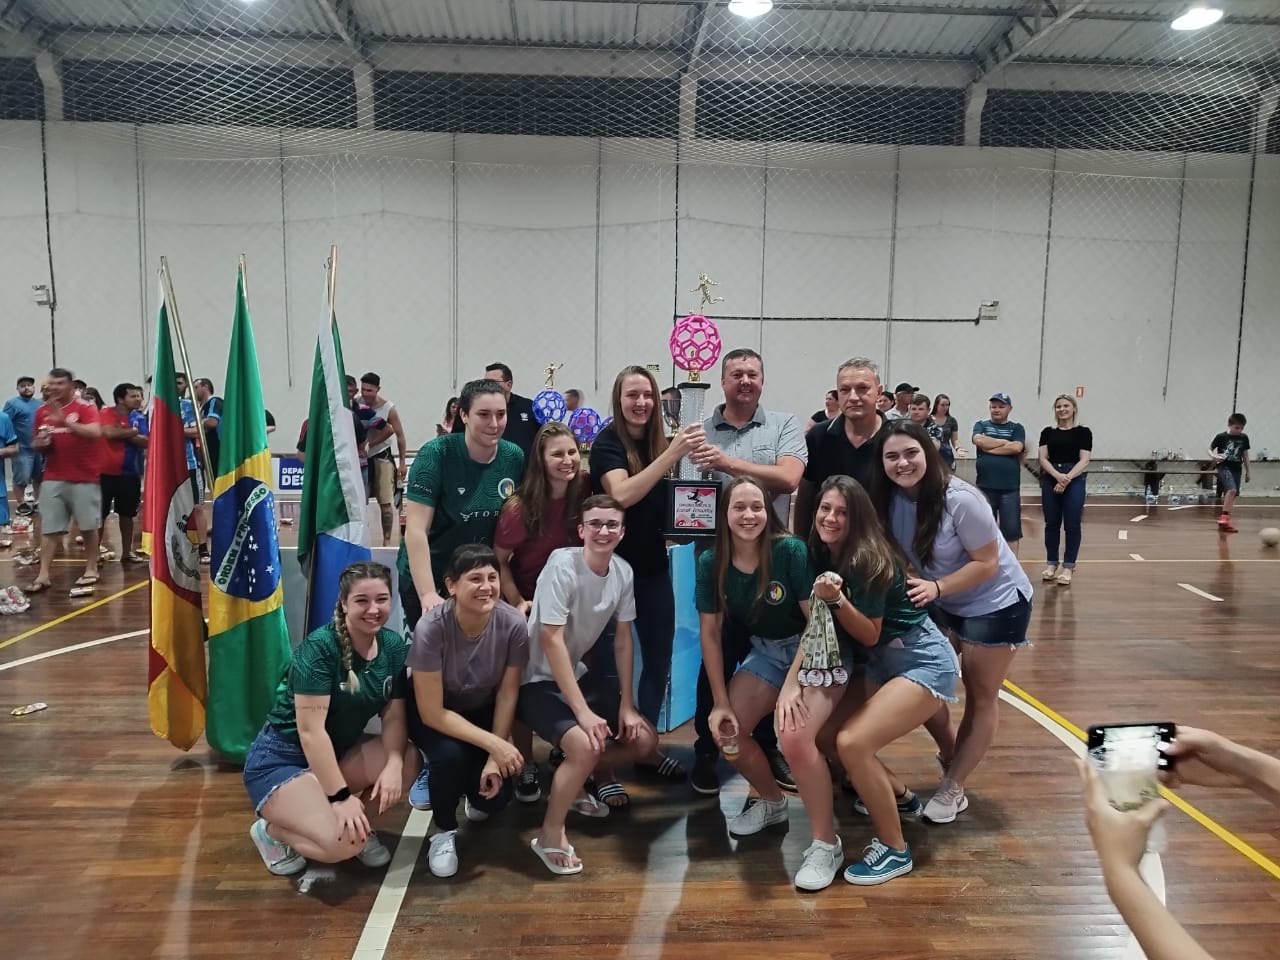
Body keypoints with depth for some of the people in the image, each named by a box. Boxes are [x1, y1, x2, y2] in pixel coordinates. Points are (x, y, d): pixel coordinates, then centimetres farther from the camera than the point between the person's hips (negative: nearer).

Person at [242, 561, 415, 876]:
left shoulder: (394, 646, -5)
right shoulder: (319, 648, -24)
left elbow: (394, 715, -7)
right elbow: (311, 730, -27)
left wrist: (393, 764, -26)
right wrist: (341, 796, -29)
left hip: (339, 752, 6)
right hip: (281, 759, -6)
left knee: (409, 763, -19)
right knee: (342, 842, -25)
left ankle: (356, 820, 4)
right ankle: (272, 830, 3)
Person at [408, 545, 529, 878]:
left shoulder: (513, 624, -27)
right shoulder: (431, 628, -34)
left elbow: (507, 695, -13)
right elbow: (432, 713, -27)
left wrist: (495, 757, -16)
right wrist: (494, 744, -31)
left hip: (482, 711, 2)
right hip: (433, 715, -2)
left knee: (496, 792, -15)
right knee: (450, 755, -33)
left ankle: (474, 797, 25)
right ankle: (445, 832, -1)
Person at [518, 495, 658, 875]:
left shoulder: (623, 572, -5)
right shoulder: (562, 566, -24)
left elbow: (623, 640, 3)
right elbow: (551, 641, -27)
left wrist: (626, 705, 0)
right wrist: (583, 711, -28)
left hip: (579, 673, 7)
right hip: (537, 680, -7)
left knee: (644, 741, 3)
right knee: (586, 745, -29)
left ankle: (573, 781, 26)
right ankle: (550, 836, -5)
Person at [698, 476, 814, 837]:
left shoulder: (791, 550, -24)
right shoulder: (711, 562, -12)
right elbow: (710, 632, -7)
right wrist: (721, 701, -9)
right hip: (765, 651, 5)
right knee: (726, 734, -3)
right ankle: (773, 801, 25)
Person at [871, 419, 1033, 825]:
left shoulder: (960, 500, -30)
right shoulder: (890, 499, -14)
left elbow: (987, 563, -24)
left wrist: (936, 587, -34)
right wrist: (910, 586, -18)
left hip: (995, 603, -5)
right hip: (940, 603, 5)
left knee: (980, 698, 7)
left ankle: (953, 788, 21)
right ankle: (951, 754, 32)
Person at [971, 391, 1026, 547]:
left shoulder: (1016, 428, 8)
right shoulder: (981, 425, 9)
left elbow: (1016, 447, -11)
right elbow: (979, 441, -13)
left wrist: (990, 448, -8)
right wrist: (1006, 442, -8)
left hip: (1010, 488, 0)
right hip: (985, 486, 1)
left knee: (1011, 530, 3)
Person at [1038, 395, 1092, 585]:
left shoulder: (1083, 432, 3)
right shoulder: (1048, 432, 9)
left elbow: (1084, 461, -5)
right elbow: (1043, 458, 1)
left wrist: (1067, 478, -16)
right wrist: (1057, 475, -15)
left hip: (1074, 480, -2)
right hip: (1050, 480, 2)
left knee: (1072, 525, 0)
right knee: (1051, 524, 6)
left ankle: (1068, 566, 7)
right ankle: (1051, 564, 16)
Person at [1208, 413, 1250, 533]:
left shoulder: (1244, 438, 6)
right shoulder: (1221, 437, -6)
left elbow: (1245, 455, 15)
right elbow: (1210, 449, 2)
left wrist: (1247, 471, 18)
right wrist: (1214, 456, -20)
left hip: (1237, 469, 5)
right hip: (1224, 467, -5)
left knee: (1231, 495, 7)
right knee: (1232, 490, -27)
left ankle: (1223, 523, 15)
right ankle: (1225, 516, -18)